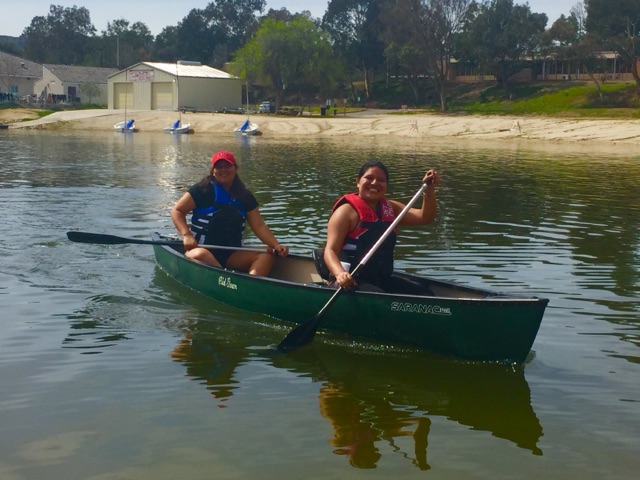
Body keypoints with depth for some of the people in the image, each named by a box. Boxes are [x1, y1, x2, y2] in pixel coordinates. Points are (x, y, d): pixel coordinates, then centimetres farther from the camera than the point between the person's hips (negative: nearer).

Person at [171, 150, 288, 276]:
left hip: (232, 255, 4)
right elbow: (177, 210, -1)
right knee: (200, 255, -39)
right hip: (200, 248, -4)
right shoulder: (203, 190, 0)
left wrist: (276, 245, -8)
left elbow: (259, 226, 9)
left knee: (266, 257, -19)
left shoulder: (245, 197, 11)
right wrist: (186, 235, -18)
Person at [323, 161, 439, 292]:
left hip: (383, 281, 7)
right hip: (352, 282, -7)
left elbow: (425, 217, 7)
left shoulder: (390, 208, 13)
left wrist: (429, 190, -10)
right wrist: (340, 274, -37)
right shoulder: (347, 211, -8)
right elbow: (331, 250, -17)